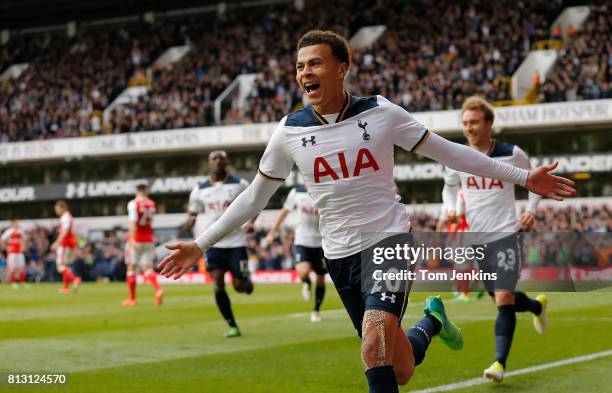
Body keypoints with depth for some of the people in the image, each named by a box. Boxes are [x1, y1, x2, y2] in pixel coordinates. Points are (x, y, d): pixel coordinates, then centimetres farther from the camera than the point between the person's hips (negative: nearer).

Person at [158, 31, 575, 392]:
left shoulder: (380, 113, -6)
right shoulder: (290, 131, -1)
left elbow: (447, 151, 1)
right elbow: (254, 197, 10)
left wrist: (524, 177, 0)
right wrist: (200, 245, 8)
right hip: (340, 255, 3)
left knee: (376, 346, -26)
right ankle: (431, 320, 38)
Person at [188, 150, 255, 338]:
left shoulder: (240, 184, 0)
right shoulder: (200, 189, 5)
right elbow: (194, 213, 16)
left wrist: (251, 222, -5)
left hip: (236, 242, -1)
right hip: (213, 243, 1)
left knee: (239, 285, -3)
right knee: (218, 285, -8)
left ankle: (248, 282, 36)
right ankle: (232, 326, 2)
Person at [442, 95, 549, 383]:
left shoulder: (512, 155, -5)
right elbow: (449, 186, 21)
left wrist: (531, 210, -2)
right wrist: (451, 208, 1)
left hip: (506, 235, -4)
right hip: (476, 239, 4)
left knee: (504, 300, -15)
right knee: (501, 299, 15)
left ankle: (500, 362, -15)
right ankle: (537, 306, 46)